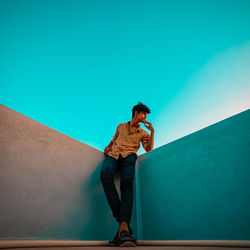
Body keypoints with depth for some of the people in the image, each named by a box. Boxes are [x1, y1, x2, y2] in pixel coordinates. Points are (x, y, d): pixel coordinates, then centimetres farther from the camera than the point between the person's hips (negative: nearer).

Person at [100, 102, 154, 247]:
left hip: (129, 156, 0)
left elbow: (149, 149, 14)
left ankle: (124, 227, -49)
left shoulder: (143, 132, 26)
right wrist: (107, 147, 12)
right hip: (113, 154, 1)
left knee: (127, 184, -33)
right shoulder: (121, 126, 30)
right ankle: (122, 221, -40)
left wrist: (152, 132, 9)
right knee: (105, 173, -36)